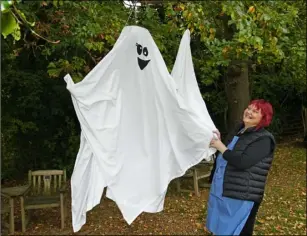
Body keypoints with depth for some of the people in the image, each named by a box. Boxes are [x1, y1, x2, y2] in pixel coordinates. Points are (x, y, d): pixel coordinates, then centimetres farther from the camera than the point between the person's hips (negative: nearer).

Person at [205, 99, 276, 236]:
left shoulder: (263, 139, -15)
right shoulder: (238, 130, 10)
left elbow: (242, 162, -27)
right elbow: (225, 156, 19)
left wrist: (221, 147, -18)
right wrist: (217, 141, 1)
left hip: (241, 198, -8)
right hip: (221, 192, 8)